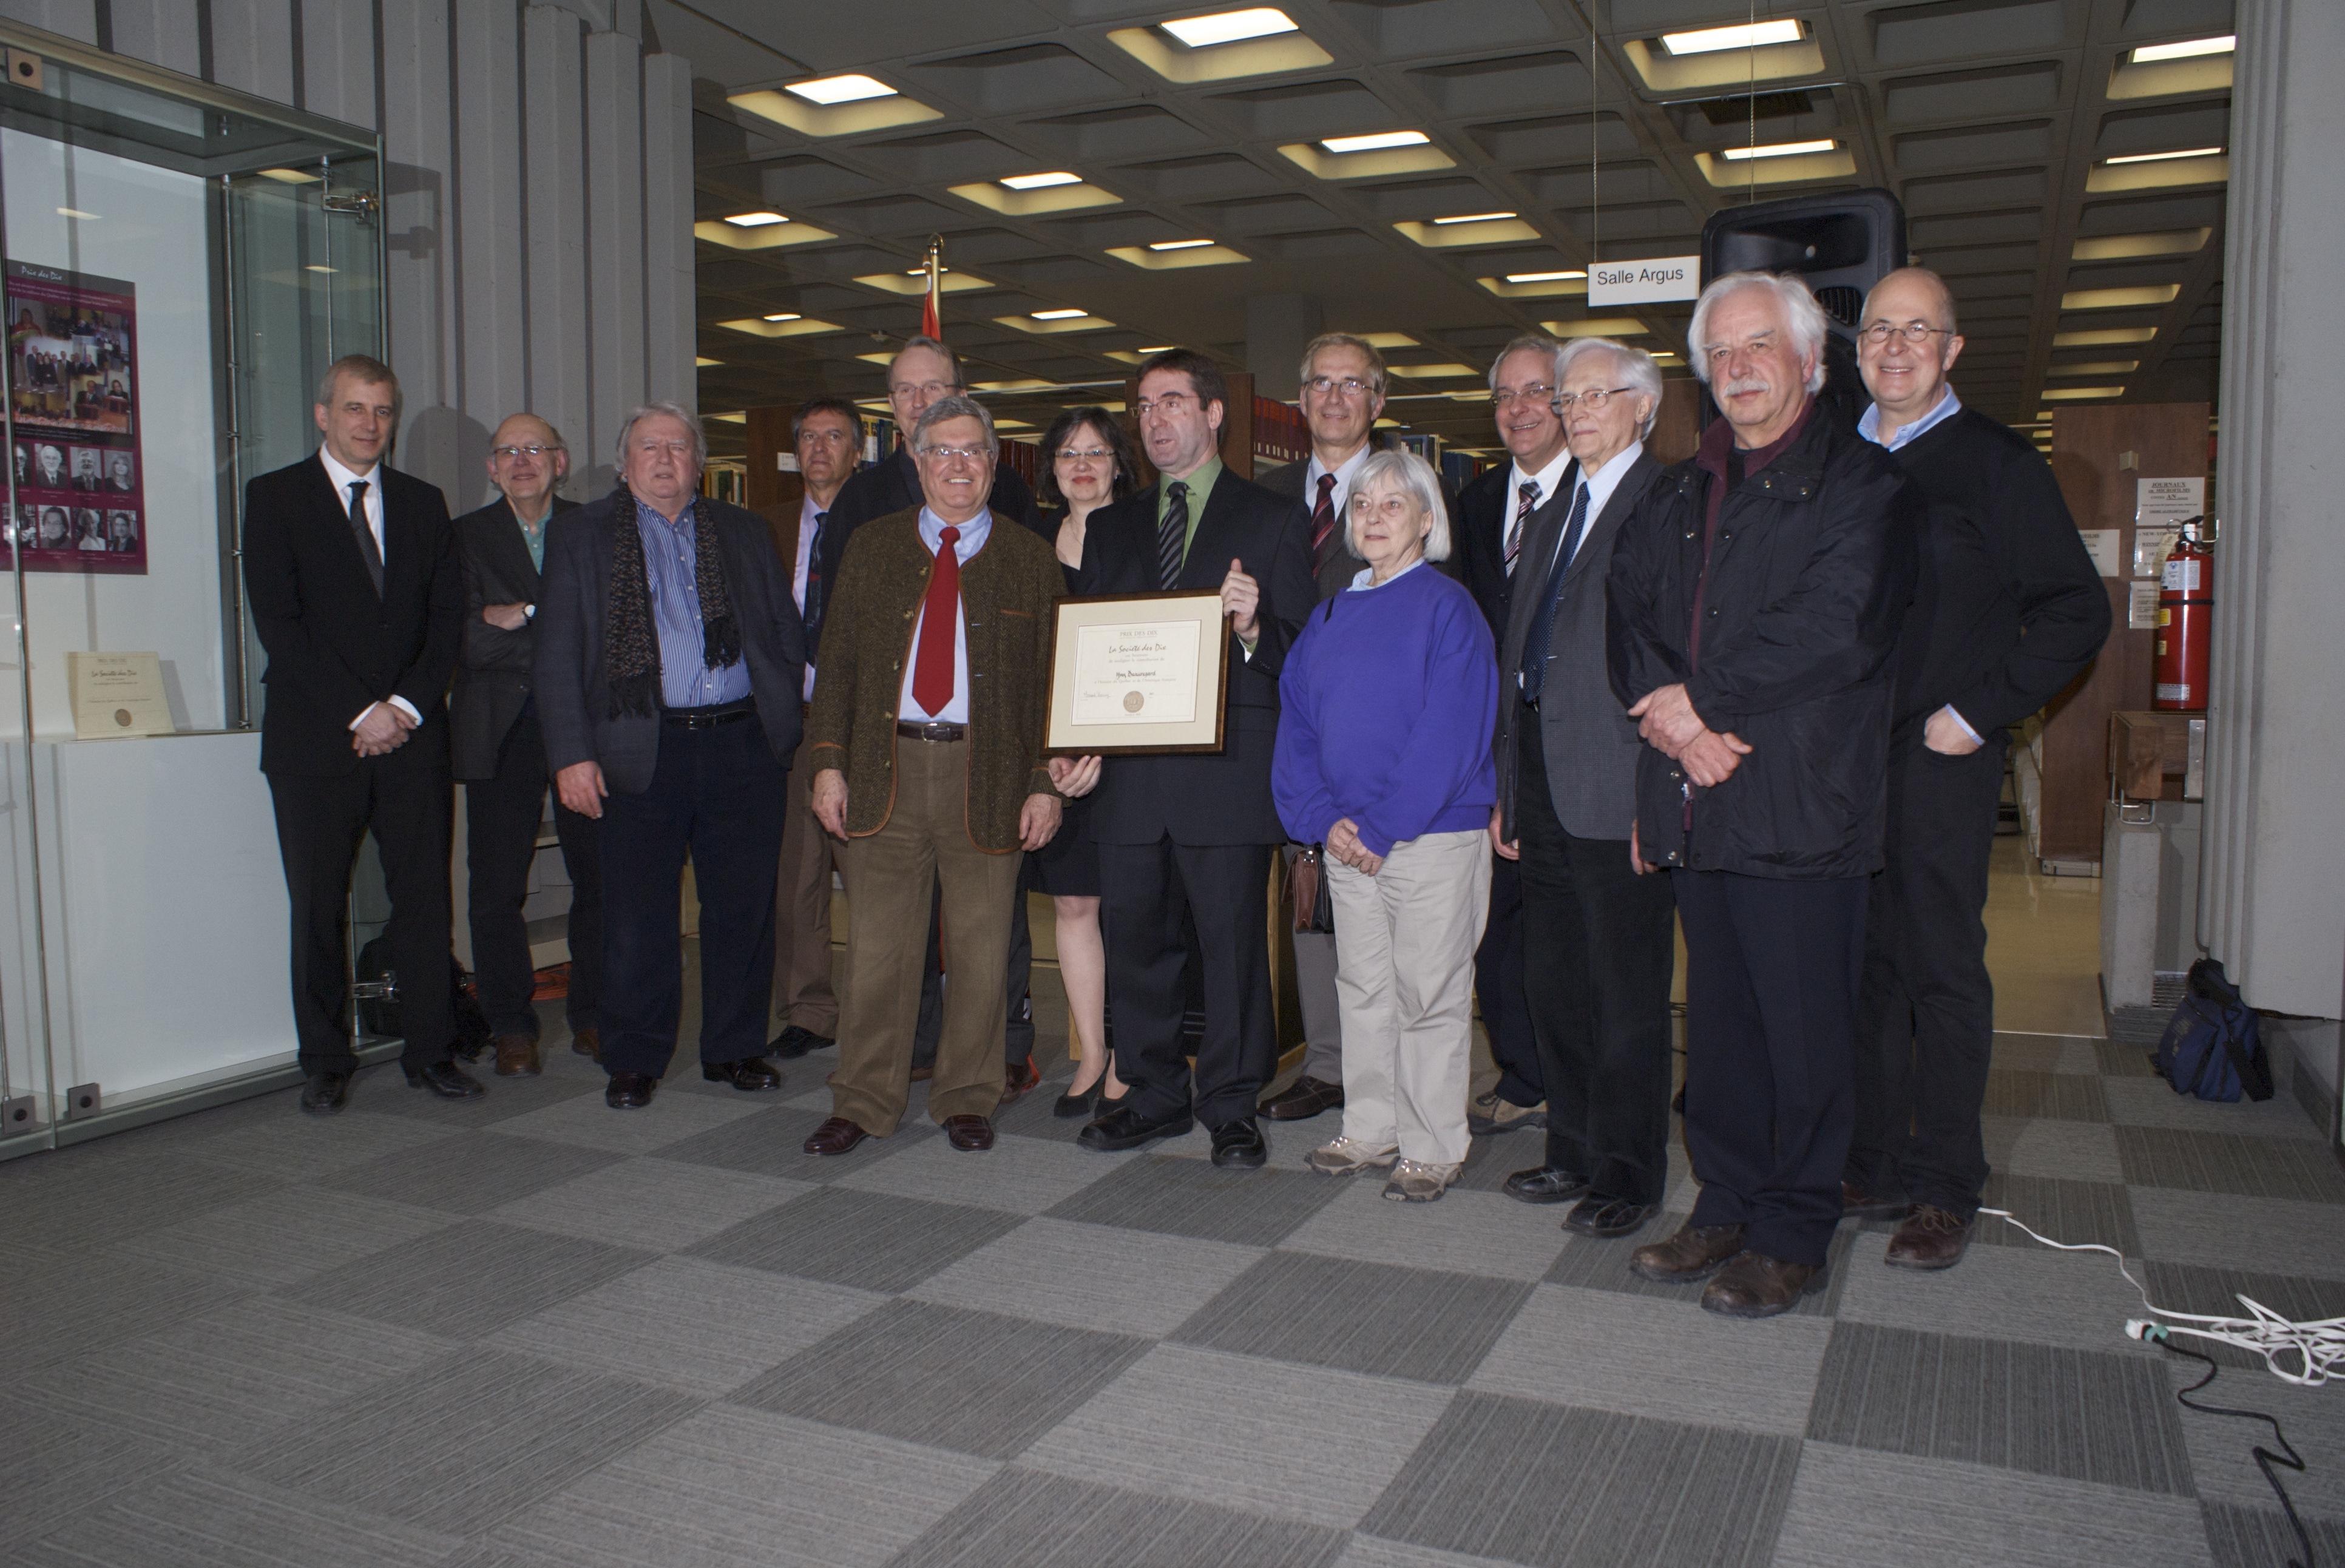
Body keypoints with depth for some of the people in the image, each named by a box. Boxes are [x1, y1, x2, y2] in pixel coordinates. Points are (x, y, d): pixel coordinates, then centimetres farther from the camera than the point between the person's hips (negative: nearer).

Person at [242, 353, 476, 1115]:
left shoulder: (423, 503, 14)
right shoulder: (275, 497, 4)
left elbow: (447, 616, 9)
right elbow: (279, 624, -6)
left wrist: (407, 704, -6)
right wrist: (359, 713, -11)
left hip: (412, 735, 2)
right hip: (316, 740, -2)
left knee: (426, 900, 2)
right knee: (318, 909, 4)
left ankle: (430, 1052, 12)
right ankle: (325, 1064, 15)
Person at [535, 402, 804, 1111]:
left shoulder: (743, 532, 15)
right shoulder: (580, 536, 8)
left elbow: (786, 632, 16)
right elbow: (556, 658, 2)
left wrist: (782, 722, 6)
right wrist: (571, 755, -7)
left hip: (744, 744, 2)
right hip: (642, 751, -2)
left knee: (744, 906, 7)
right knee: (638, 915, 3)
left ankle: (735, 1048, 21)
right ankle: (634, 1060, 18)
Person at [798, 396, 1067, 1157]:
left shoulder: (1030, 560, 7)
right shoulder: (873, 547, 11)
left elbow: (1050, 680, 4)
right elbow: (837, 662, 10)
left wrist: (1045, 785, -3)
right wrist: (829, 763, 0)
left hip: (986, 773, -1)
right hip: (884, 767, 1)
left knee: (980, 945, 4)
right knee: (877, 944, 4)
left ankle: (967, 1099, 20)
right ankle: (864, 1100, 17)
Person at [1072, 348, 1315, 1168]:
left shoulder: (1273, 521, 4)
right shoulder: (1111, 526, 17)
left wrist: (1253, 629, -22)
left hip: (1228, 768, -4)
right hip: (1130, 772, 4)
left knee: (1233, 942, 2)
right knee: (1135, 938, 9)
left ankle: (1231, 1106, 16)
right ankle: (1154, 1094, 25)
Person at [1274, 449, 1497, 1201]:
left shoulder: (1448, 608, -7)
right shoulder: (1330, 616, 11)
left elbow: (1450, 734, -14)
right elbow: (1297, 721, 9)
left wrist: (1379, 826, -14)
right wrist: (1326, 819, -6)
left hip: (1433, 837, -5)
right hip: (1348, 843, 6)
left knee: (1430, 996, 2)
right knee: (1362, 990, 13)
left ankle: (1433, 1151, 14)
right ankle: (1370, 1132, 26)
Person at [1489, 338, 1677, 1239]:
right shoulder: (1550, 515, 19)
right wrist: (1505, 788, 15)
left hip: (1616, 786, -8)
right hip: (1542, 782, 8)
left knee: (1628, 992, 2)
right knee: (1559, 987, 15)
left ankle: (1628, 1174, 15)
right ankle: (1573, 1153, 28)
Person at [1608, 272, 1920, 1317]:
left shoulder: (1864, 482, -1)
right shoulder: (1680, 493, 18)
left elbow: (1836, 627, -14)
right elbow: (1626, 610, 9)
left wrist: (1699, 701, -13)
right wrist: (1668, 714, -9)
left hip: (1803, 806, -5)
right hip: (1693, 801, 6)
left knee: (1805, 1027, 1)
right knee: (1718, 1022, 13)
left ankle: (1793, 1234, 15)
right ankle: (1727, 1207, 26)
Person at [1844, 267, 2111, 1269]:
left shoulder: (1997, 464, -1)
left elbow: (2076, 613, -4)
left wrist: (1979, 713, -10)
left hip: (1940, 761, -4)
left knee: (1944, 974, 1)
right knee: (1864, 967, 10)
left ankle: (1945, 1192, 12)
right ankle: (1875, 1167, 22)